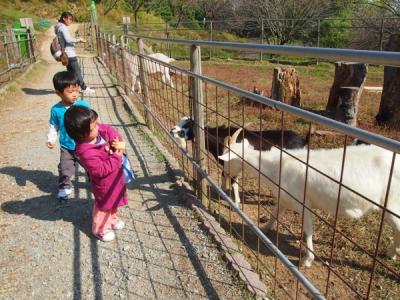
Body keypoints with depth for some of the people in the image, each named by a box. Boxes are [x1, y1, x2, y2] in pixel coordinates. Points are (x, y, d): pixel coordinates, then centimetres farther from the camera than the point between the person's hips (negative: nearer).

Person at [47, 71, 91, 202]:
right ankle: (65, 187, 32)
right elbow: (54, 127, 1)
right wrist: (51, 139, -11)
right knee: (65, 169, 8)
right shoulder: (56, 110, -11)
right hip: (67, 147, 0)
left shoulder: (84, 106, -15)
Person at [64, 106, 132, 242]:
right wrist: (117, 156, -29)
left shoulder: (97, 131, -19)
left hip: (115, 176, 8)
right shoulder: (86, 153, -39)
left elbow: (109, 130, -4)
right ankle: (101, 229, 40)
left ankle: (112, 218, 56)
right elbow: (102, 170, -33)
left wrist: (119, 142, -20)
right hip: (105, 184, -8)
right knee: (104, 205, 15)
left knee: (115, 199, 30)